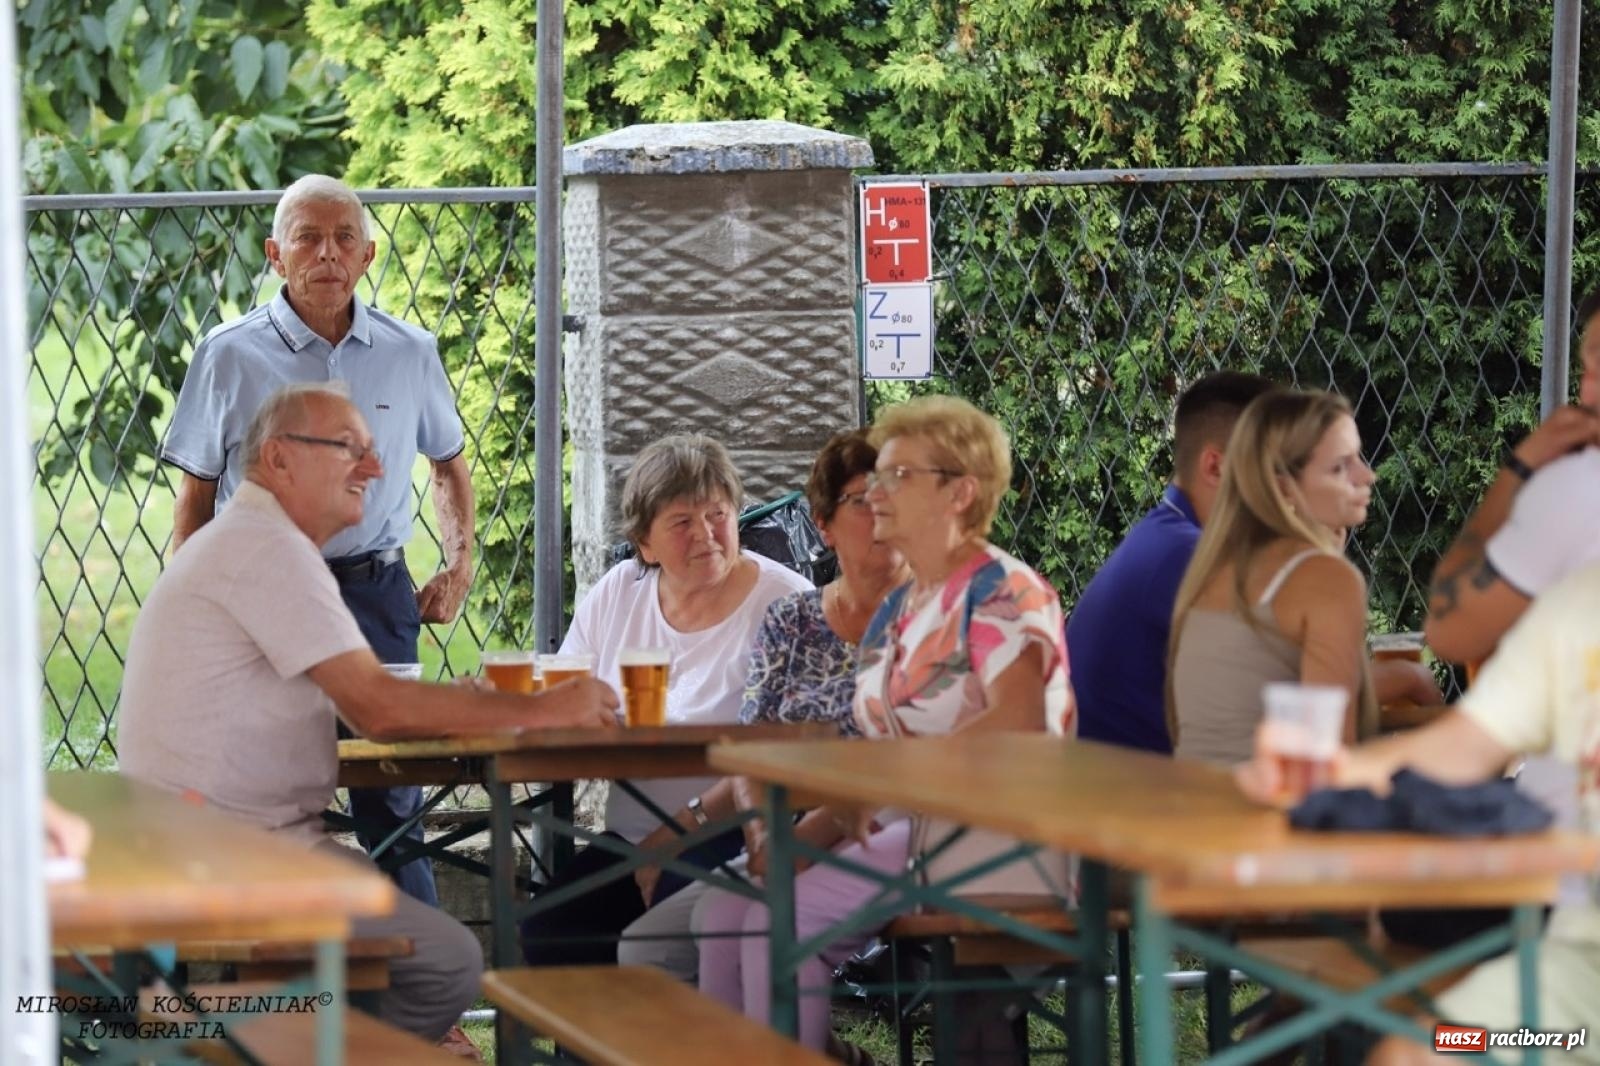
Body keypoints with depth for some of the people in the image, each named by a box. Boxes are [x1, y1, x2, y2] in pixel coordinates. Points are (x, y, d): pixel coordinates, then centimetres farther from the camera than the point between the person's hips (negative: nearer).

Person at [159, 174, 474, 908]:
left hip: (376, 591, 2)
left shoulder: (409, 353, 7)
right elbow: (196, 492, 4)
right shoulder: (231, 355, -1)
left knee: (393, 803, 3)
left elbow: (448, 462, 23)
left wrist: (460, 560, 10)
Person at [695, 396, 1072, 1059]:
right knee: (723, 910, -10)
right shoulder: (894, 613, 18)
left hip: (990, 846, -8)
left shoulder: (1004, 592, -7)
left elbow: (1019, 723, -22)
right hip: (909, 831, 8)